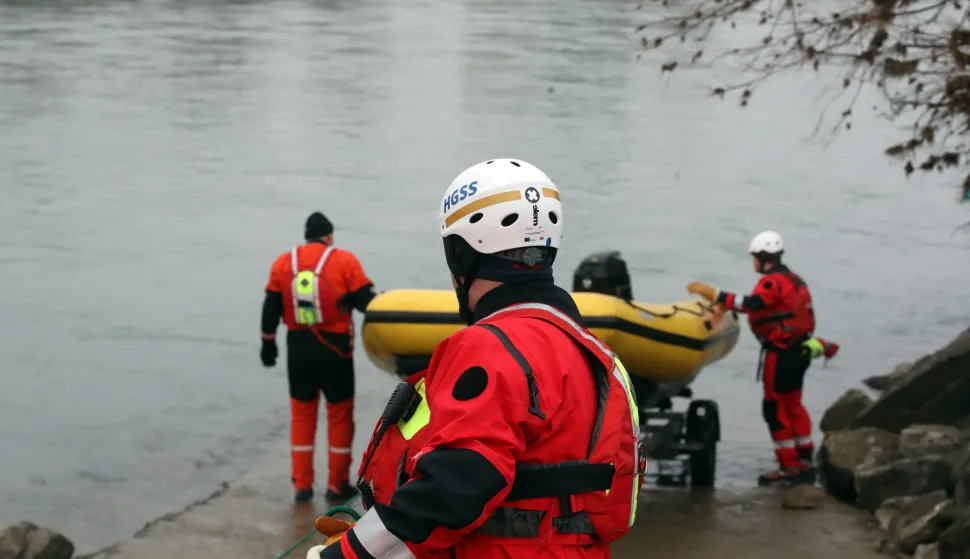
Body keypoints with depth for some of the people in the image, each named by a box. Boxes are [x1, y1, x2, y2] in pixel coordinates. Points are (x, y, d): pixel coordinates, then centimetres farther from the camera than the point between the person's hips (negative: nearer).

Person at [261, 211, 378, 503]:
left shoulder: (283, 263, 3)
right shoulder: (344, 261, -6)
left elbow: (271, 308, 5)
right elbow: (365, 302, -8)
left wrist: (268, 342, 15)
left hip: (298, 347, 3)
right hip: (335, 348, -3)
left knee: (302, 413, 14)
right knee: (339, 414, 9)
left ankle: (302, 484, 13)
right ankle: (338, 484, 13)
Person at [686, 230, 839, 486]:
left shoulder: (772, 281, -16)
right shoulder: (793, 279, 16)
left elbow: (751, 304, -31)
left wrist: (713, 293, -32)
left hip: (780, 354, -10)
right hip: (798, 351, 10)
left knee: (775, 408, -2)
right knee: (793, 406, 18)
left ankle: (789, 466, 1)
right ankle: (805, 462, 22)